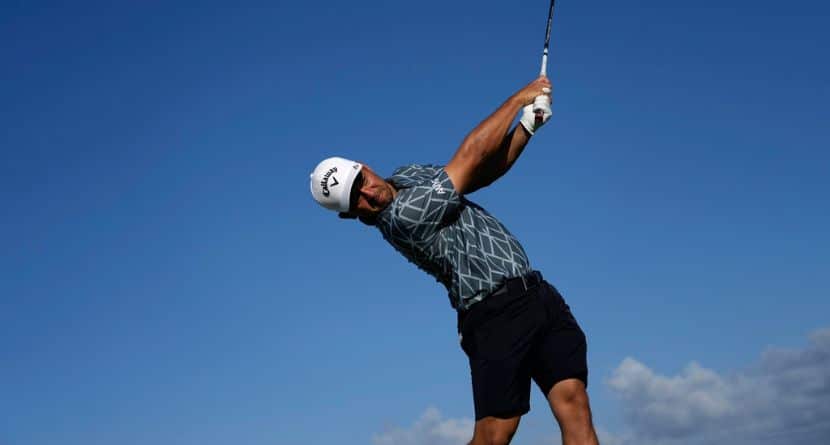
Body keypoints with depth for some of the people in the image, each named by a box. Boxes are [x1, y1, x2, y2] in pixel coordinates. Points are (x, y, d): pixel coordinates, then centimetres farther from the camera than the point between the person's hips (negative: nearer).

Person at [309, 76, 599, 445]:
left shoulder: (410, 175, 14)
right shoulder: (401, 216, -15)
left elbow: (482, 173, 19)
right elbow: (470, 154, -10)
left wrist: (527, 126, 4)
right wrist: (519, 98, 1)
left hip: (537, 292, 8)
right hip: (495, 312, -8)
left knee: (573, 401, -7)